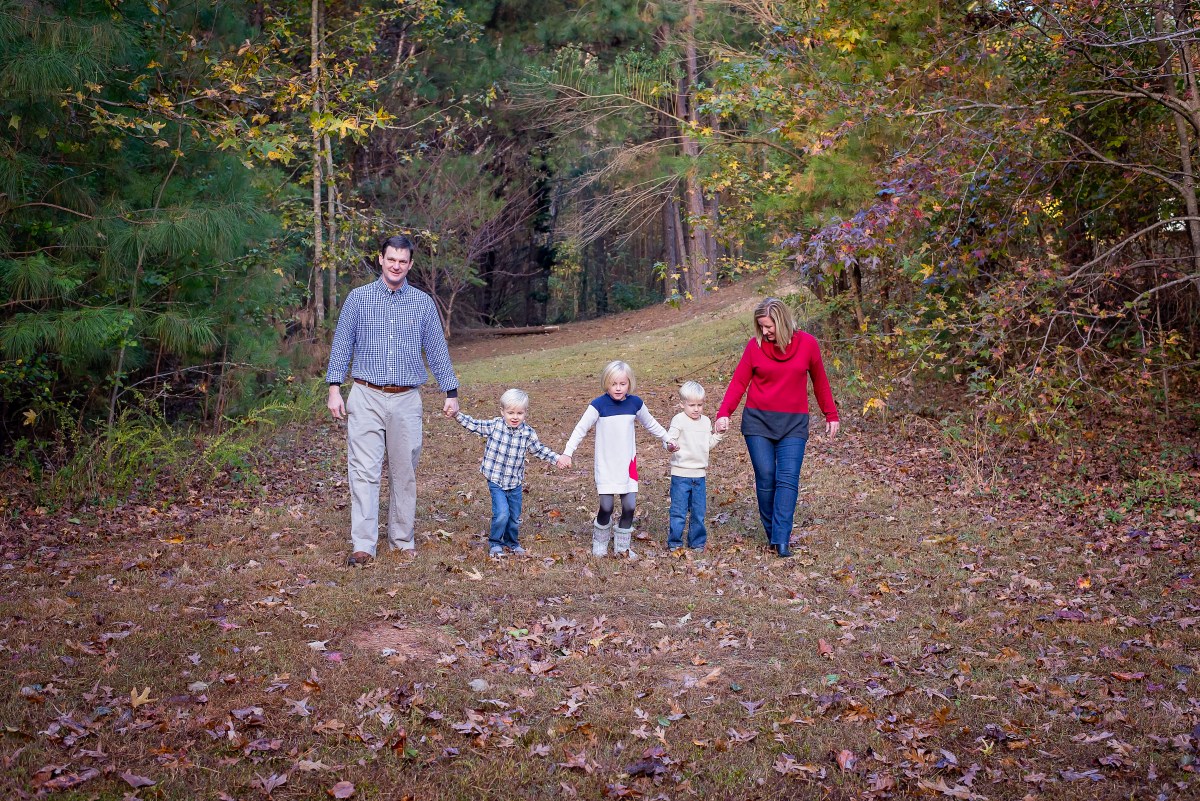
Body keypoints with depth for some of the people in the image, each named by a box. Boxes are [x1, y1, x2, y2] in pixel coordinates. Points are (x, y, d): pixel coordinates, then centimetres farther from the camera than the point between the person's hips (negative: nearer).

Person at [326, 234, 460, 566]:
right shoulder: (358, 298, 4)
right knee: (364, 471, -6)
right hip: (366, 397, -1)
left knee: (404, 473, 8)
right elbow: (342, 345, 4)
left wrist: (451, 393, 7)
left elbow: (437, 349, 10)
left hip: (406, 400, 2)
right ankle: (363, 544, -4)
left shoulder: (423, 302, 7)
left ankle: (403, 539, 19)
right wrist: (334, 389, -3)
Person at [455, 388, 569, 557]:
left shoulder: (528, 433, -4)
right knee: (502, 514, -15)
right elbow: (474, 425, -5)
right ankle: (494, 543, 9)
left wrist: (557, 459, 0)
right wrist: (457, 415, -16)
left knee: (515, 516, 15)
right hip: (496, 481, -3)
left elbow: (540, 450, 8)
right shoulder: (494, 426, -9)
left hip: (515, 483, 3)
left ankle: (512, 542, 40)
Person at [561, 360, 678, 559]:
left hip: (628, 463, 3)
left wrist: (668, 440, 22)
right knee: (606, 507, -6)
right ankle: (599, 544, 19)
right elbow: (581, 429, -9)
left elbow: (650, 424, 16)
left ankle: (622, 546, 17)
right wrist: (568, 452, -16)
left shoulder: (635, 403, 0)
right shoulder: (598, 405, -11)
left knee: (630, 506, -1)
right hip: (605, 465, -3)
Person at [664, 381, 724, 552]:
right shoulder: (679, 420, -8)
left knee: (699, 511, 11)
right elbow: (670, 439, -15)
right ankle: (674, 543, 11)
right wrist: (671, 445, -37)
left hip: (699, 474, 5)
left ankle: (697, 542, 22)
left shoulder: (705, 422, 11)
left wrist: (719, 435, 8)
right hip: (680, 474, -5)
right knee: (678, 511, -1)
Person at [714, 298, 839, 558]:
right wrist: (724, 413, -15)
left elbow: (820, 381, 9)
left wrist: (831, 415, 12)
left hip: (793, 422, 0)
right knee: (765, 478, -3)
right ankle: (771, 533, 12)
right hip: (758, 420, 0)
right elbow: (739, 382, -1)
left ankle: (782, 540, -14)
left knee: (788, 479, -10)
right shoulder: (755, 345, -2)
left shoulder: (807, 343, -2)